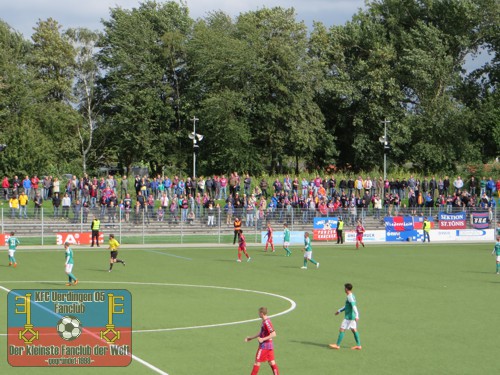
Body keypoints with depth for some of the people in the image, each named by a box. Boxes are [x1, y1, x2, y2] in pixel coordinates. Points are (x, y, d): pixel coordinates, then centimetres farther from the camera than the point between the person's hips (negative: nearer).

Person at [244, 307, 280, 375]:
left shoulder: (266, 322, -20)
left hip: (264, 346, -9)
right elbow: (261, 333, 23)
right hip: (269, 346, 9)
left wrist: (263, 339, -24)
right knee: (271, 362, 9)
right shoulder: (264, 321, 10)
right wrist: (251, 338, 24)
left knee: (257, 362, 0)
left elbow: (273, 334, -25)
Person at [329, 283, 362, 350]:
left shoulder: (350, 297, -18)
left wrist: (357, 316, -33)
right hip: (352, 316, 9)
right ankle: (358, 345, 12)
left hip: (349, 317, -9)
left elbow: (354, 306, -27)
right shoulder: (352, 296, 12)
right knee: (354, 330, 12)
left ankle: (337, 345, 1)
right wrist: (339, 310, 30)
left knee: (342, 330, -3)